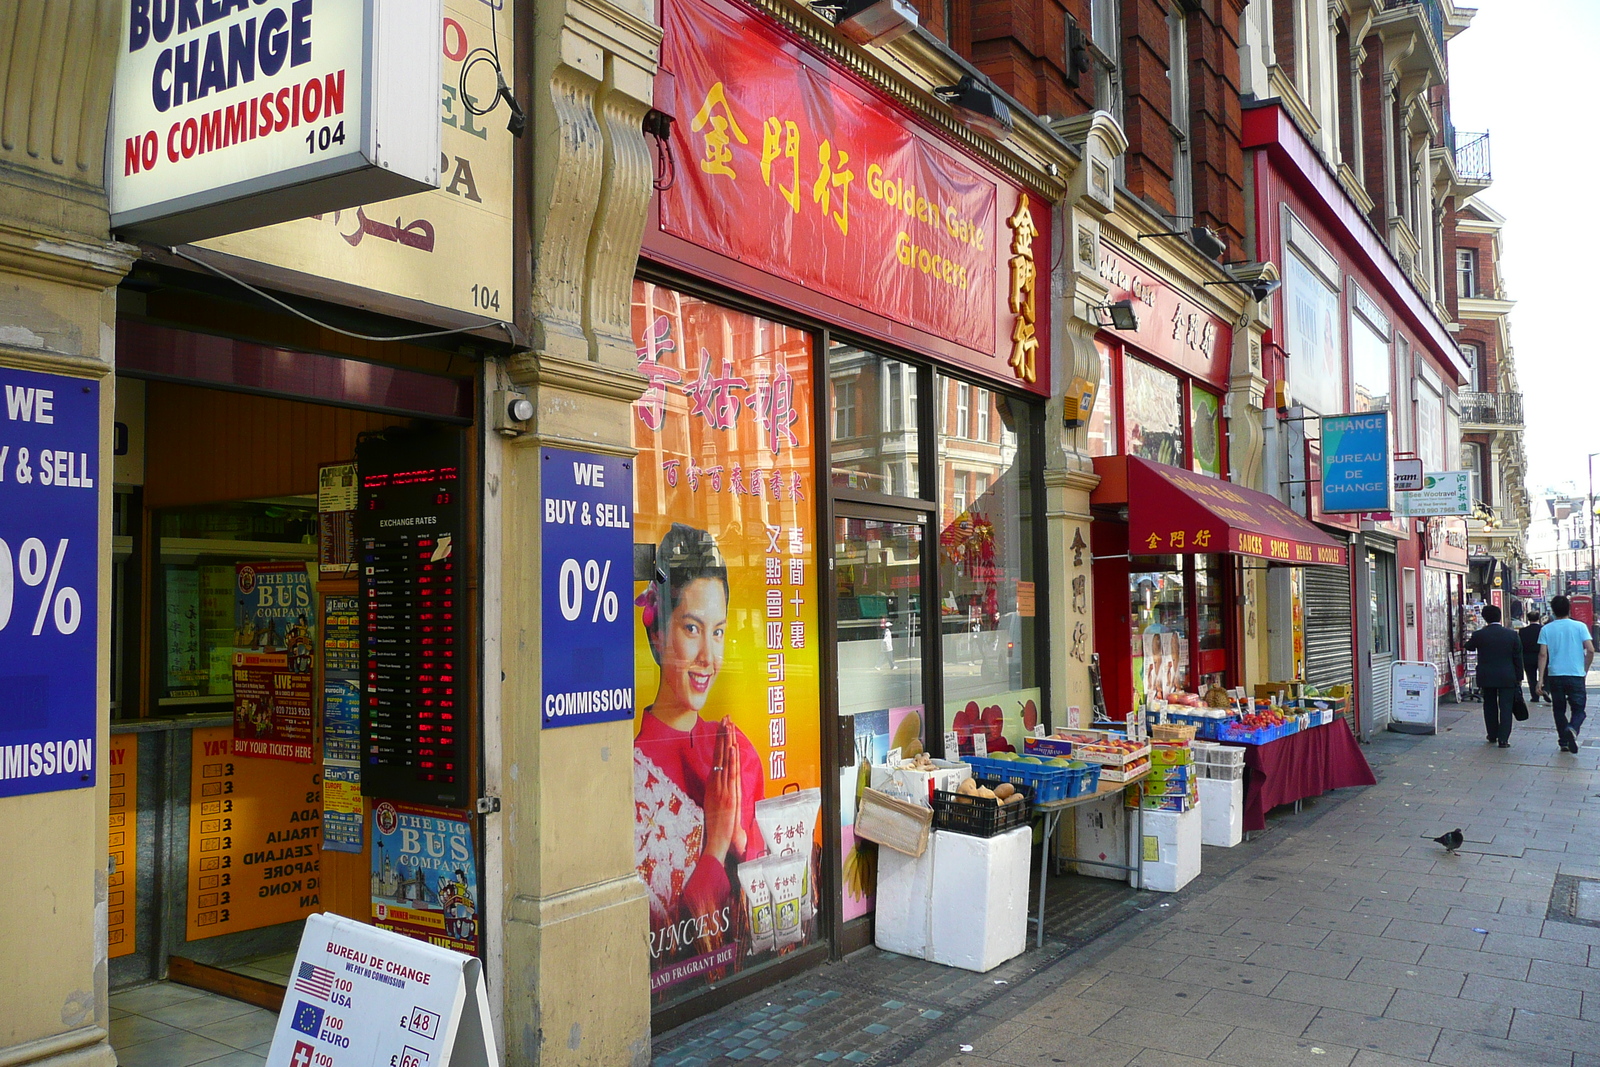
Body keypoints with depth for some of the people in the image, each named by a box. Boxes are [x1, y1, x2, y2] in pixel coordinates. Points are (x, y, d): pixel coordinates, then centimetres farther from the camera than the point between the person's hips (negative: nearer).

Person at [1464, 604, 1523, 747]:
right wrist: (1519, 678, 9)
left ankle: (1492, 735, 25)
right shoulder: (1511, 635, -3)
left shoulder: (1479, 635, -7)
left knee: (1490, 706, 15)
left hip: (1486, 677, 0)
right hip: (1507, 678, 0)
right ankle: (1503, 739, -3)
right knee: (1505, 707, 1)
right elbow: (1518, 658, 1)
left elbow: (1468, 646, 14)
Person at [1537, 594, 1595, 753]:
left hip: (1555, 676, 1)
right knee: (1578, 709, 6)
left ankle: (1564, 742, 13)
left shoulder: (1546, 629, 0)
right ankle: (1572, 729, -24)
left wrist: (1541, 679, -3)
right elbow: (1590, 650, -6)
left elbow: (1543, 654, -5)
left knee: (1559, 710, 14)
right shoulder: (1579, 626, -1)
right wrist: (1585, 670, 8)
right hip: (1576, 675, -1)